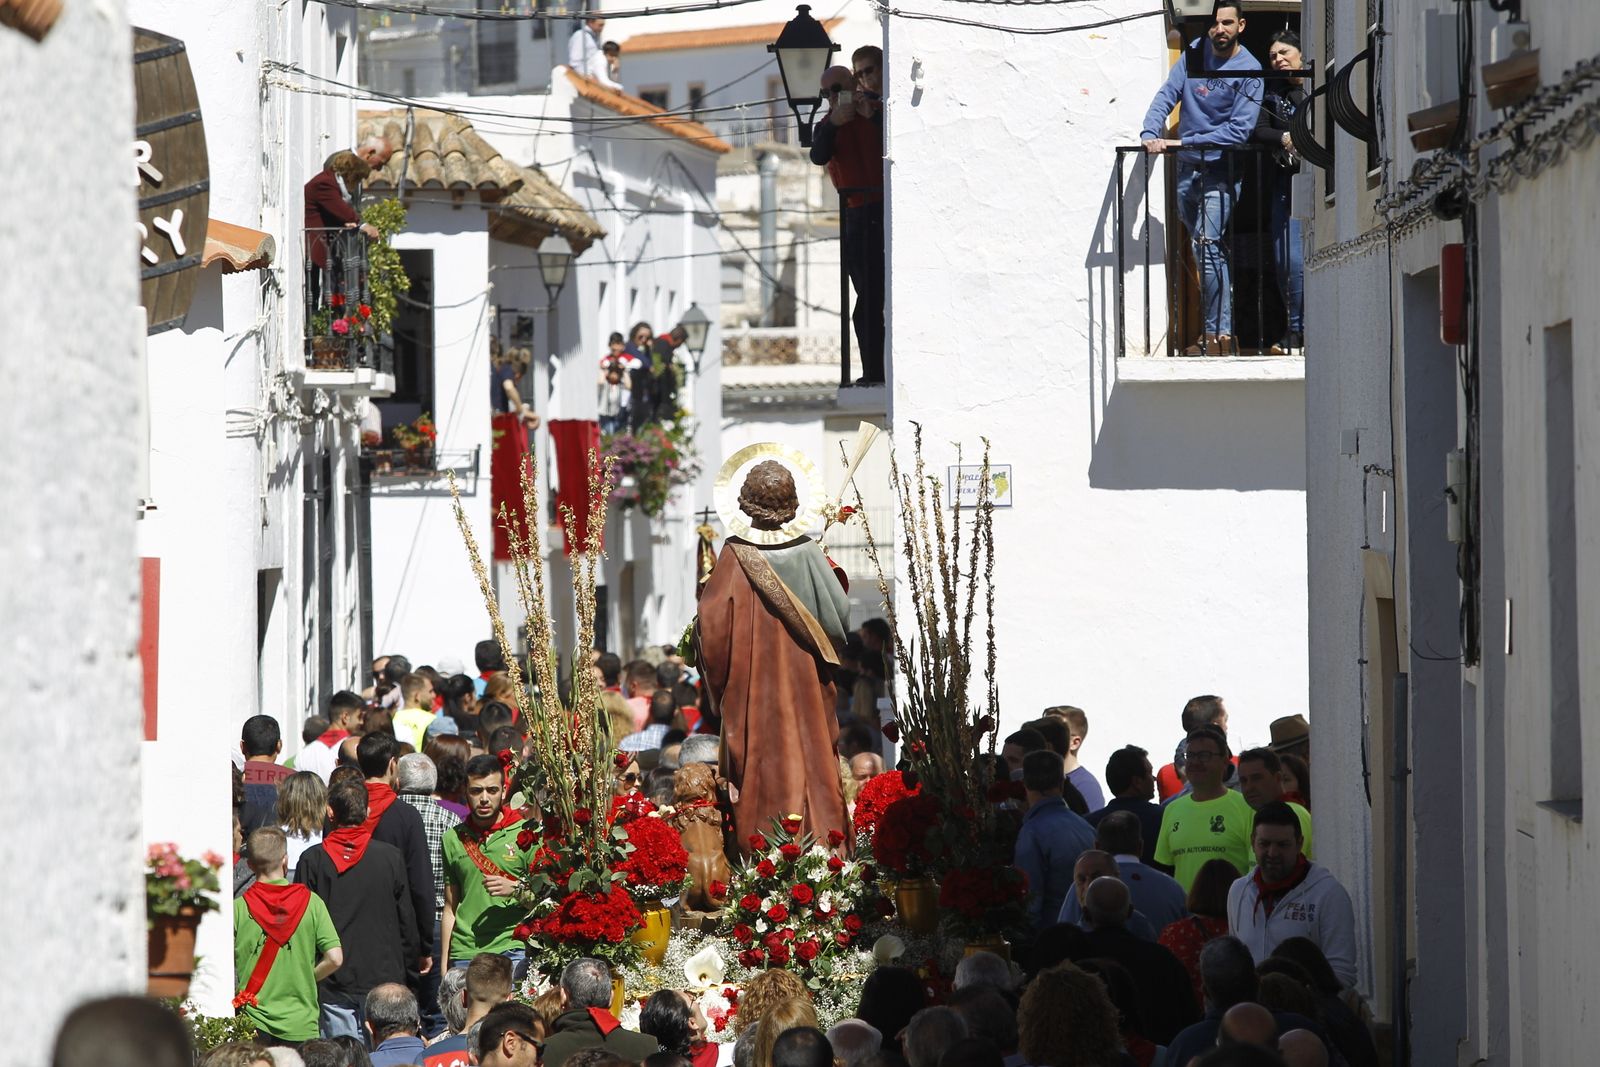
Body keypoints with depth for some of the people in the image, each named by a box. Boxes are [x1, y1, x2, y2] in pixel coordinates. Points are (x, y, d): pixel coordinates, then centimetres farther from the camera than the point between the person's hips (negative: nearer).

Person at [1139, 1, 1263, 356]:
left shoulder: (1249, 71, -9)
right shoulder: (1195, 53, 6)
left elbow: (1239, 129, -15)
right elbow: (1167, 95, 0)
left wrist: (1186, 142, -20)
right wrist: (1150, 134, -18)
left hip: (1220, 170, -6)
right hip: (1186, 168, 6)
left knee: (1207, 247, -17)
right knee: (1210, 251, 11)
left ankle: (1218, 335, -18)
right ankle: (1221, 330, 19)